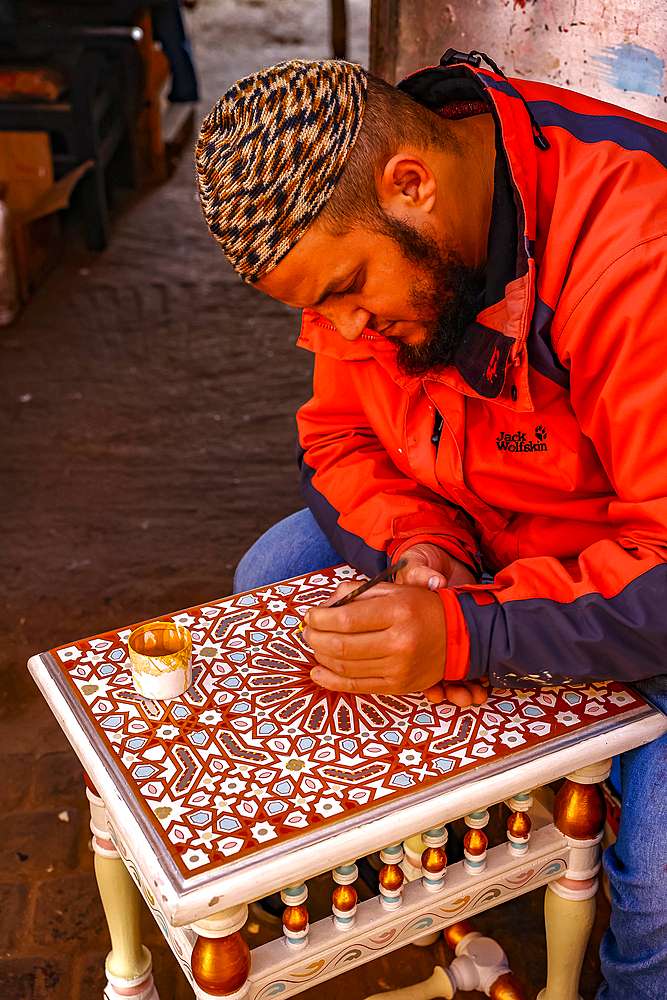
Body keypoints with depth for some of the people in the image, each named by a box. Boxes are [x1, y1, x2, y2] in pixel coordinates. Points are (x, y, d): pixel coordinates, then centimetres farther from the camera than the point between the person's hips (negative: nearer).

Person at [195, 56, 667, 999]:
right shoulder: (350, 232, -10)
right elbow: (339, 441, -1)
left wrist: (468, 631, -42)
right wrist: (419, 546, -20)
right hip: (475, 533, 7)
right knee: (270, 580, 0)